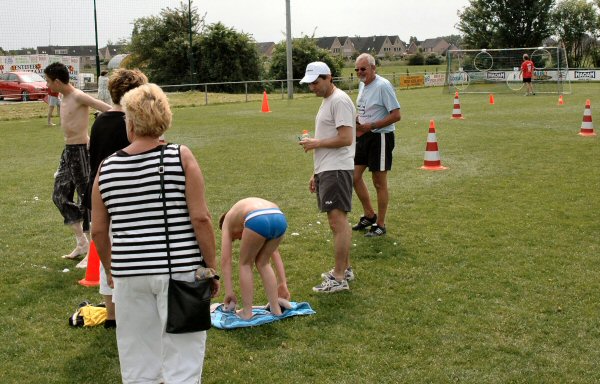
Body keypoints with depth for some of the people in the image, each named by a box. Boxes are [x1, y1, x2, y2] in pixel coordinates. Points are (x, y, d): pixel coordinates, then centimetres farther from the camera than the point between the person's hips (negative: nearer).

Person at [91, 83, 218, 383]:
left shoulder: (106, 167, 1)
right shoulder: (181, 157, -6)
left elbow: (98, 231, 6)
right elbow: (200, 218, -11)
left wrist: (111, 269, 21)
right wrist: (212, 268, -1)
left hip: (129, 273, 3)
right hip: (179, 269, -2)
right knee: (182, 358, 8)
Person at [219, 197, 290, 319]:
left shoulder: (228, 220, 33)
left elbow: (225, 260, 25)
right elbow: (275, 254, 41)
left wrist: (229, 292, 27)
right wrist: (283, 283, 41)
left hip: (258, 221, -5)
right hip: (280, 219, 5)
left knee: (245, 264, 22)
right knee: (263, 262, 28)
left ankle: (247, 312, 24)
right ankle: (276, 309, 31)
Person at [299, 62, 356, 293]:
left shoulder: (339, 101, -13)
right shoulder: (326, 101, 20)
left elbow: (346, 138, -21)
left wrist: (316, 143, -12)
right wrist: (316, 172, 23)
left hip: (336, 170, -11)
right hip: (326, 170, 11)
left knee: (338, 221, -9)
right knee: (338, 221, 15)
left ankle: (339, 279, -7)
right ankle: (345, 269, 24)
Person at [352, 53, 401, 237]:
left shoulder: (383, 86, -17)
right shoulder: (362, 84, 10)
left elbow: (396, 115, -20)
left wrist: (370, 126, -22)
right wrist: (357, 121, 2)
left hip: (380, 137, -9)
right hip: (364, 136, 9)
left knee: (379, 182, 1)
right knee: (354, 176, 10)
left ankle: (380, 225, 14)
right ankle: (369, 215, 27)